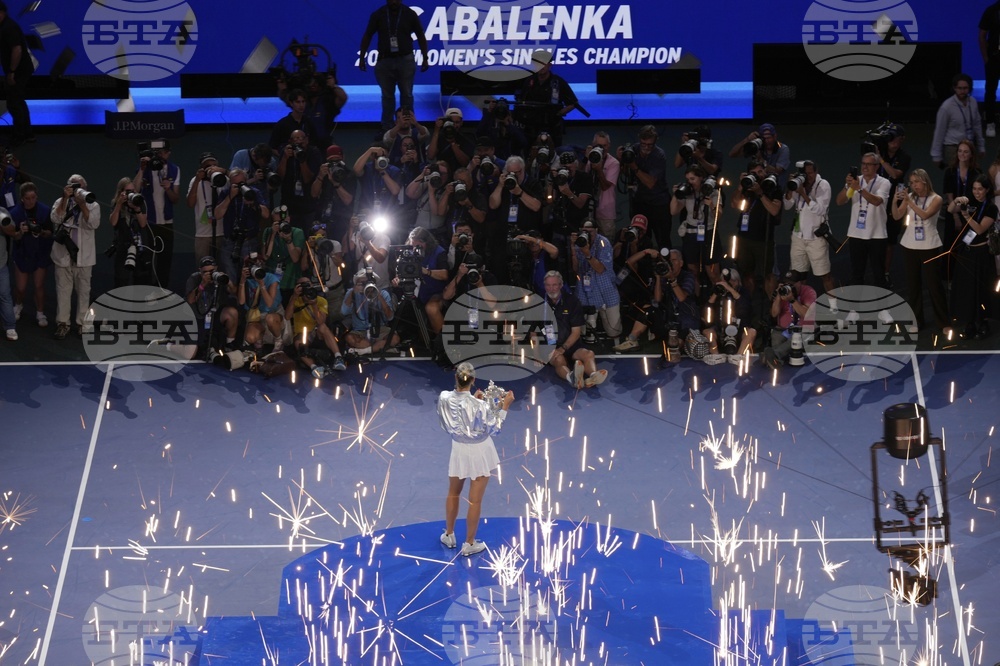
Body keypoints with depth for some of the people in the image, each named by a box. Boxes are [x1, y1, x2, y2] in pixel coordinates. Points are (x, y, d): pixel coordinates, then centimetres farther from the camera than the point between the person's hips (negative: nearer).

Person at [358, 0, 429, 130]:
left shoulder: (409, 14, -3)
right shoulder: (378, 15, -2)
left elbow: (421, 37, 4)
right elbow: (367, 36, 4)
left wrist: (425, 58, 1)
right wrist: (362, 57, 1)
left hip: (405, 60, -1)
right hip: (385, 60, 1)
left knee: (406, 94, 2)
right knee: (387, 95, 5)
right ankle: (386, 129, 10)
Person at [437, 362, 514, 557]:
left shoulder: (444, 398, -18)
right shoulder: (479, 406, -30)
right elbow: (494, 429, -15)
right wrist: (504, 406, -11)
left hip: (458, 449, 4)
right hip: (479, 453, -4)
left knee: (453, 494, 27)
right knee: (475, 501, 11)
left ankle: (449, 535, 41)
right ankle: (470, 544, 23)